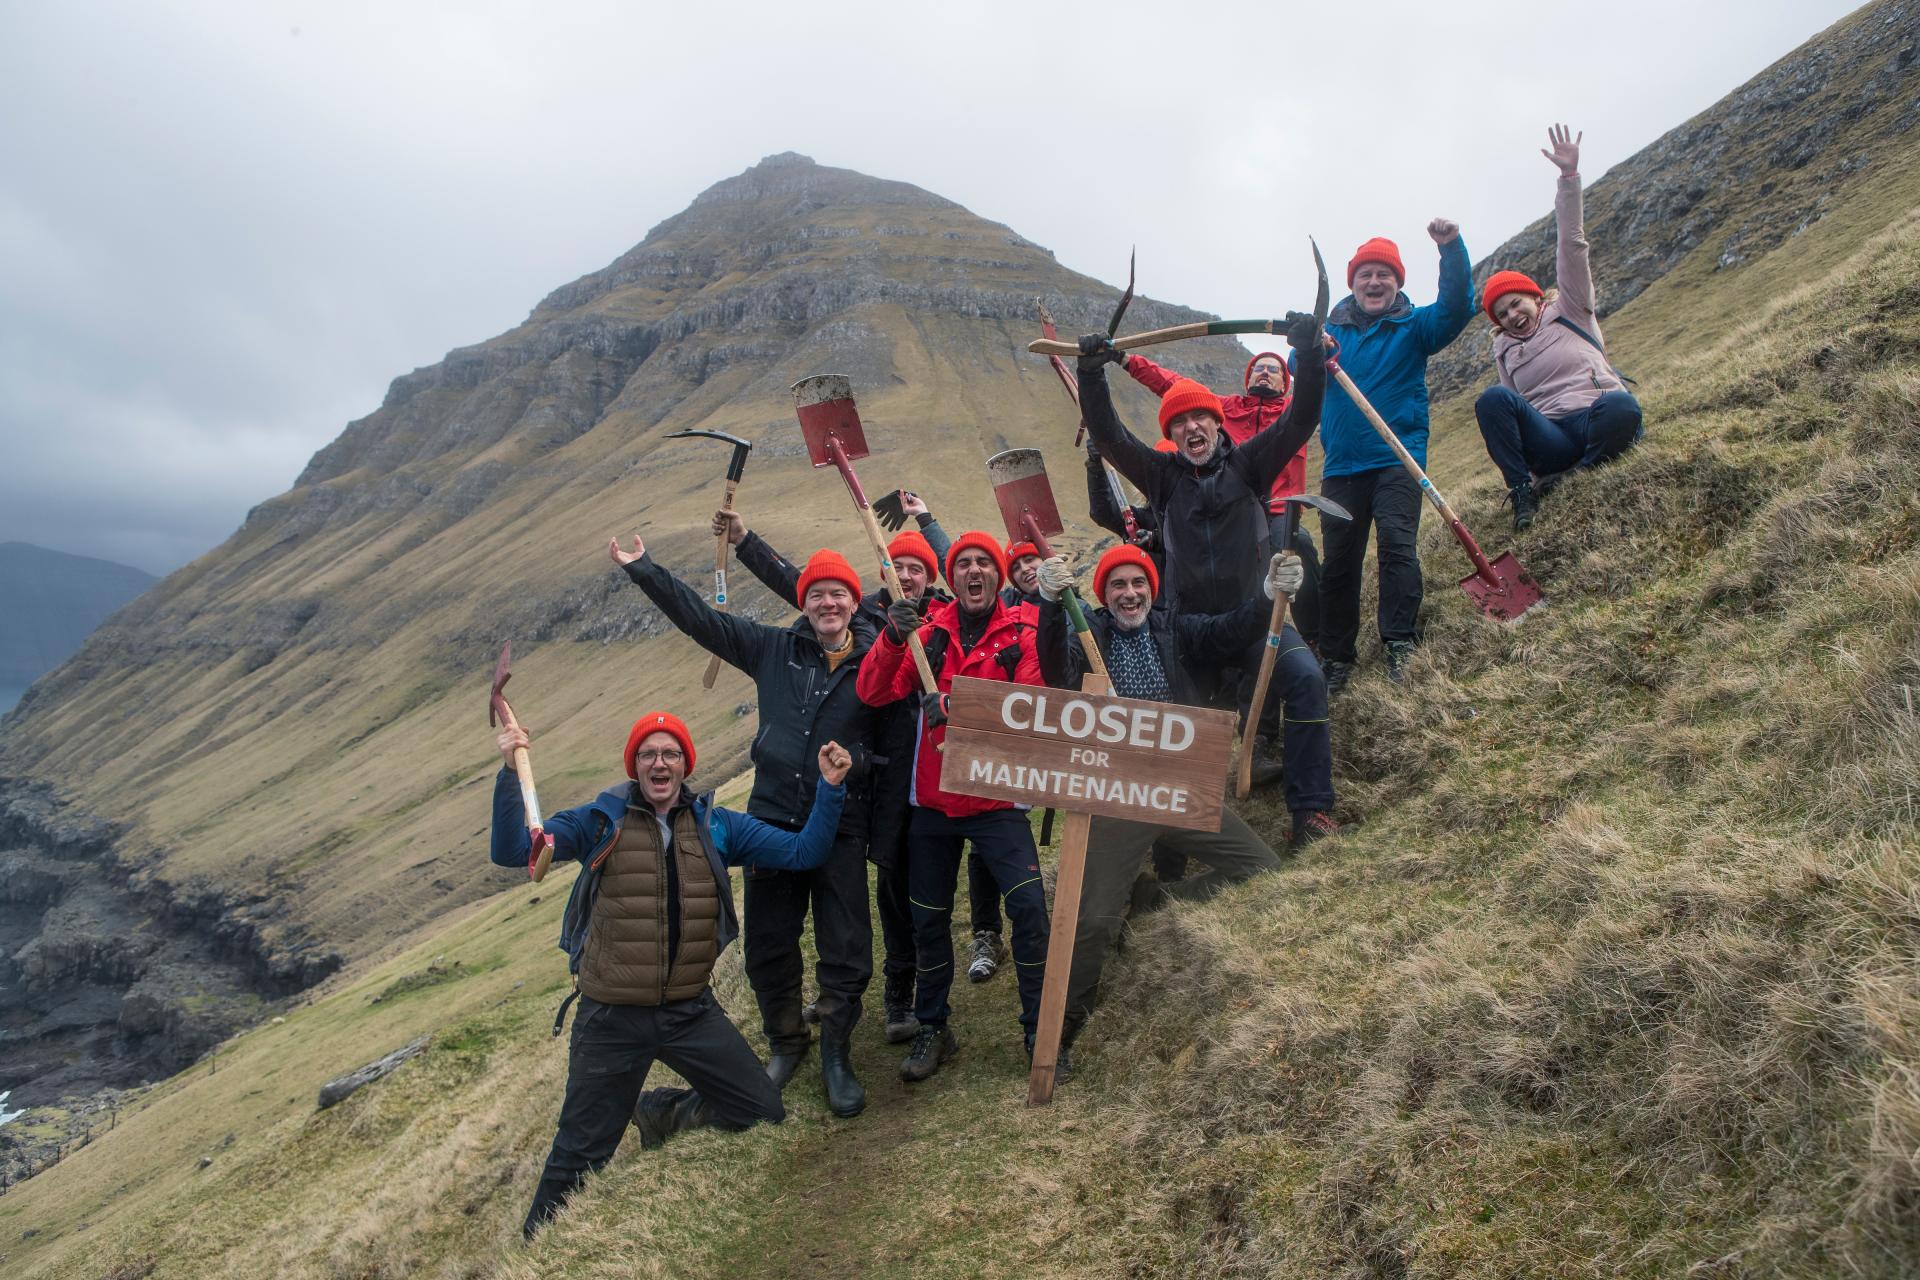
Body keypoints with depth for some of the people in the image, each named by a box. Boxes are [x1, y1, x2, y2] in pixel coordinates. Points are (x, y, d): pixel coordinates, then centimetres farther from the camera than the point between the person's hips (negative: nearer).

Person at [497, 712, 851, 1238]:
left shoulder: (716, 826, 2)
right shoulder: (600, 821, -5)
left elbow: (803, 852, 1)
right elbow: (511, 851, -15)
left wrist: (829, 788, -12)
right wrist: (510, 774, -27)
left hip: (692, 1012, 3)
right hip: (612, 1019, -3)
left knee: (765, 1115, 7)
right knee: (578, 1157, 8)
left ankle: (659, 1114, 29)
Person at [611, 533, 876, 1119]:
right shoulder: (774, 649, 3)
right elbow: (700, 617, 6)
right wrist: (643, 569, 5)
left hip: (841, 829, -2)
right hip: (772, 821, 3)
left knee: (846, 954, 1)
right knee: (768, 949, 12)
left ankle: (835, 1056, 23)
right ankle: (785, 1044, 34)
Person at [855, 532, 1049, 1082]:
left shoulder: (1022, 634, -5)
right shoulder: (930, 631, 1)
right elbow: (874, 693, -7)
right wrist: (893, 639, -24)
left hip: (997, 799, -2)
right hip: (933, 801, 3)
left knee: (1028, 907, -13)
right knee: (929, 919, 11)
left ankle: (1039, 1031, 6)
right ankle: (933, 1030, 29)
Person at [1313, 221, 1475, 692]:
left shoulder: (1414, 326, 7)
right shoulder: (1332, 329, 12)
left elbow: (1456, 308, -10)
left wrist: (1451, 250, -24)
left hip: (1397, 459, -2)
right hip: (1342, 464, 2)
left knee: (1396, 541, -20)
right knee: (1337, 560, 3)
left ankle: (1400, 643, -18)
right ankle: (1336, 657, 11)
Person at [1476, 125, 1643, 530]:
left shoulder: (1568, 311, 12)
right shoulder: (1505, 350, 20)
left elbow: (1571, 246, 2)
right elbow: (1512, 409, 17)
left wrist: (1569, 176, -8)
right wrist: (1523, 464, 1)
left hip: (1597, 426, -1)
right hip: (1550, 438, 2)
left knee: (1620, 405, -38)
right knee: (1492, 400, -25)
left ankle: (1574, 477, -15)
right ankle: (1522, 492, -21)